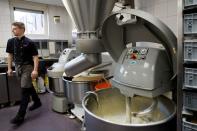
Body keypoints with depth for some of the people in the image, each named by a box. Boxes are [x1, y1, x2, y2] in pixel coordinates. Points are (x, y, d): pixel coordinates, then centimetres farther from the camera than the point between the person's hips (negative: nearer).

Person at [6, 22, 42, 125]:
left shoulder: (29, 42, -12)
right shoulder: (11, 41, 4)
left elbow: (35, 57, -12)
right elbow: (10, 55, 13)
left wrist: (35, 70, -20)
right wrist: (9, 68, 10)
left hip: (27, 67, -6)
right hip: (18, 67, 6)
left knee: (24, 90, -5)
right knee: (29, 86, 18)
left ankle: (20, 115, 1)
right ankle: (37, 102, 37)